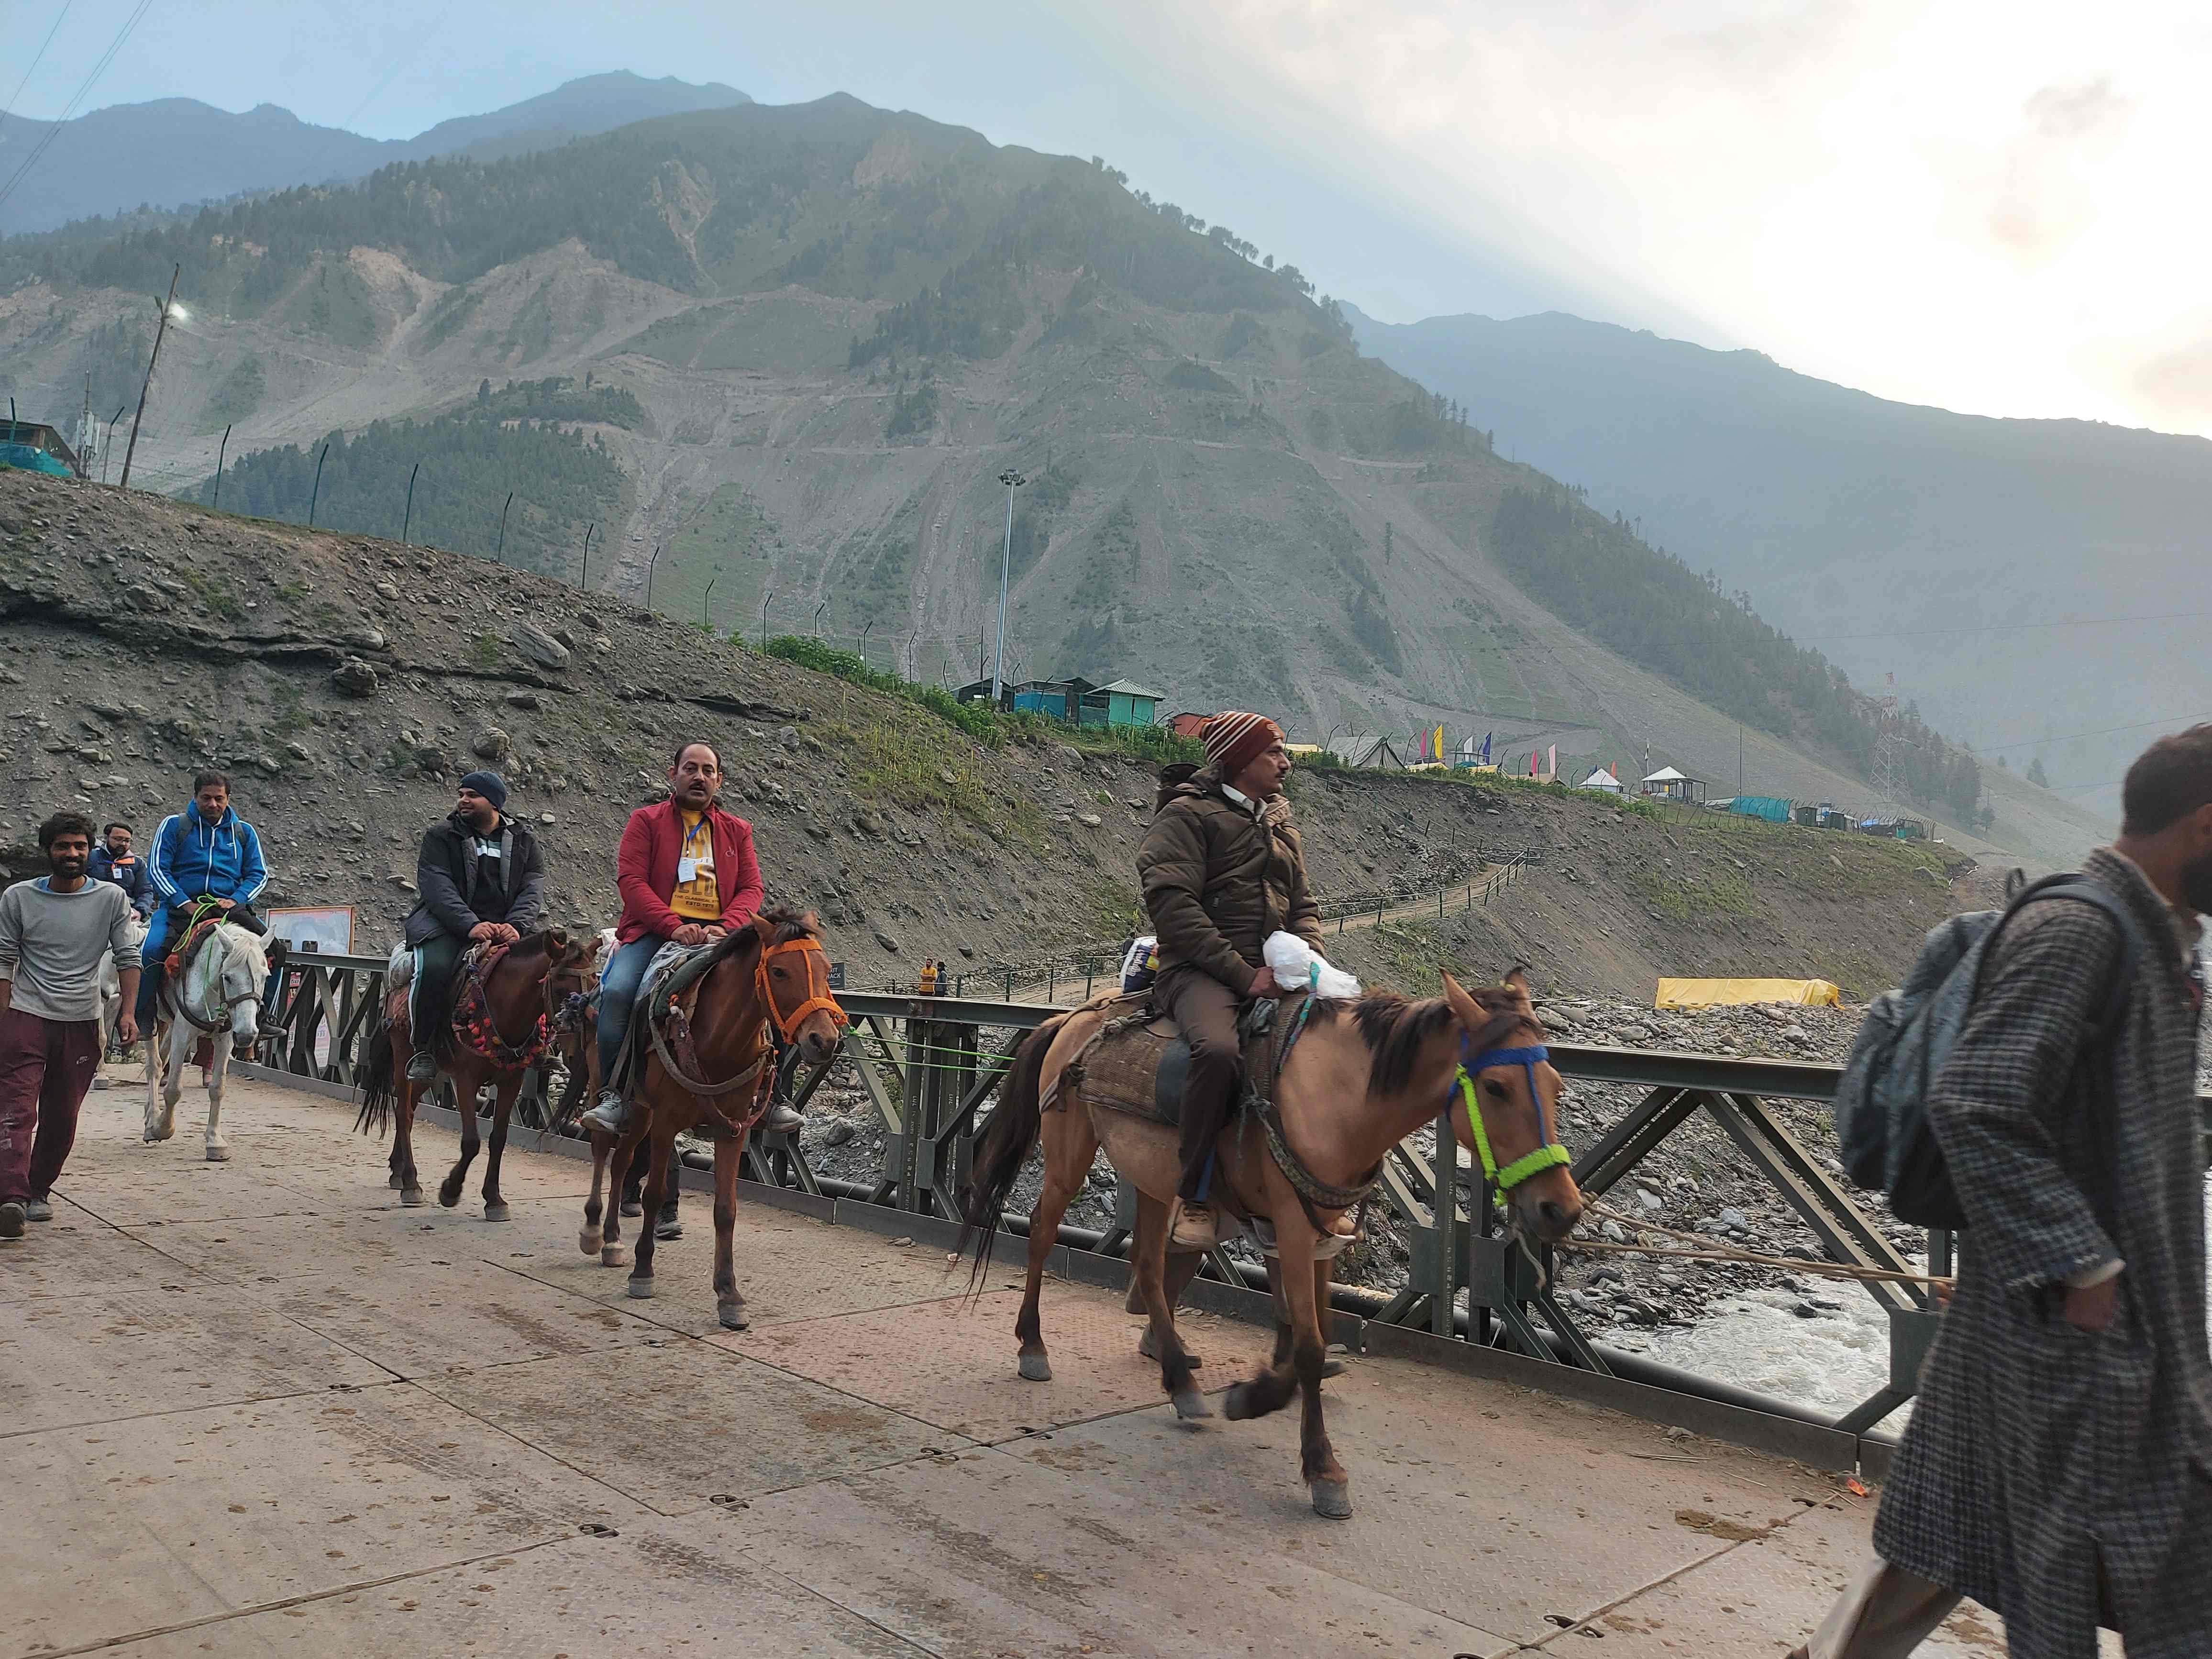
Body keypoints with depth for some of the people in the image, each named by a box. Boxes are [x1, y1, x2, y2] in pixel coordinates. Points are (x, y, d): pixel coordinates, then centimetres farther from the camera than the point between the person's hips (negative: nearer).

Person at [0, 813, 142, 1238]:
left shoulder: (112, 898, 2)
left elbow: (128, 958, 2)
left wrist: (128, 1013, -8)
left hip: (82, 1023, 1)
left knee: (62, 1118, 9)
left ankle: (38, 1190, 26)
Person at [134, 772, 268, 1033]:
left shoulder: (244, 832, 13)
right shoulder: (174, 825, 5)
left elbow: (258, 873, 12)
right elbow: (156, 869, -2)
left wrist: (236, 900, -9)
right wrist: (185, 904, -15)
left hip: (229, 907, 2)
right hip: (178, 906, -2)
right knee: (151, 950, -29)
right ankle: (142, 1017, -10)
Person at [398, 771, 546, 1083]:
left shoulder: (523, 841, 12)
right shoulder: (439, 836, 5)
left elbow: (532, 889, 0)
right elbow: (438, 887, -10)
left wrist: (515, 926, -20)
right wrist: (471, 926, -26)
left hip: (506, 925, 2)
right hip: (447, 922, -2)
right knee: (435, 967, -32)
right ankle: (424, 1051, -15)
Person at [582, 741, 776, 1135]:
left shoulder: (737, 831, 19)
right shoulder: (646, 821, 10)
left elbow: (751, 887, 9)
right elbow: (630, 880, -2)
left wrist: (727, 926, -13)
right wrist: (674, 926, -17)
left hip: (719, 935, 2)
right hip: (655, 931, -1)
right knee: (616, 991, -29)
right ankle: (614, 1095, -15)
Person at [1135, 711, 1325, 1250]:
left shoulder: (1281, 823, 23)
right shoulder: (1187, 814, -1)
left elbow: (1304, 906, 23)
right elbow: (1172, 904, -13)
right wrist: (1243, 975, -17)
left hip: (1273, 974, 7)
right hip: (1201, 972, -7)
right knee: (1219, 1051, -37)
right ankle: (1194, 1196, -20)